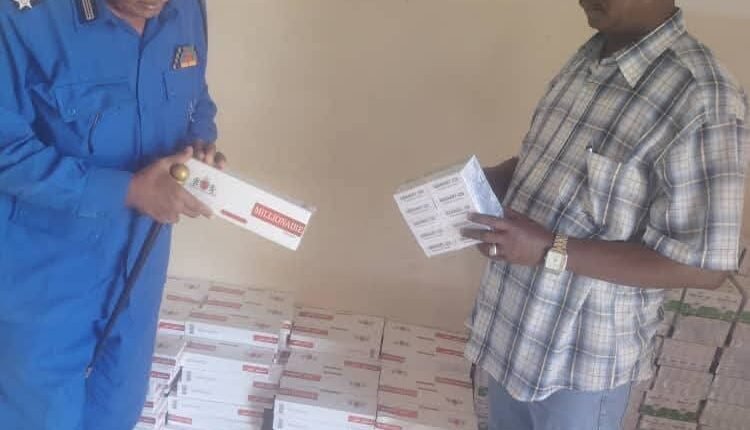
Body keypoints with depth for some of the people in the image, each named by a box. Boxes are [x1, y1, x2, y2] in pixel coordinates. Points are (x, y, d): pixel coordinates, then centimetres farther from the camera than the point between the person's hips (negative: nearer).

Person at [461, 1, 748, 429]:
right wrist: (487, 180, -4)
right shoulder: (590, 57, 1)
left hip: (585, 355, -7)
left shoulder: (703, 98, -24)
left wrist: (551, 250, -27)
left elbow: (706, 264, -24)